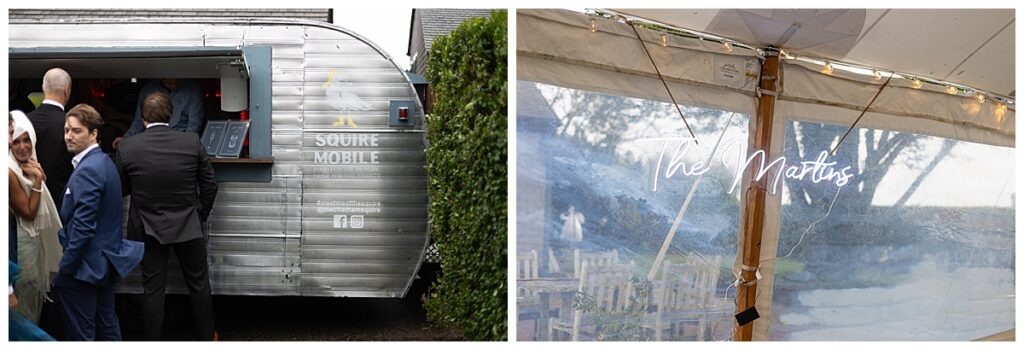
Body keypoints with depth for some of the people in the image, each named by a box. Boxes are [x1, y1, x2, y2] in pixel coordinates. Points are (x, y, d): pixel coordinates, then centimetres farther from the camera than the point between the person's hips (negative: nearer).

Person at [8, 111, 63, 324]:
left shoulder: (27, 165, 3)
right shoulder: (10, 172, -24)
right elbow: (28, 212, -20)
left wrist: (38, 176, -9)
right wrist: (37, 180, -22)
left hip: (35, 236, 9)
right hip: (22, 241, -9)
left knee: (35, 291, 23)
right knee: (26, 293, 6)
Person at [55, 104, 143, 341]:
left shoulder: (87, 170, -20)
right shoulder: (104, 162, 10)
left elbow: (83, 225, -23)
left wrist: (65, 266, -16)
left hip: (83, 267, -10)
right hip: (105, 263, 10)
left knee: (79, 333, -2)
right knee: (107, 325, 17)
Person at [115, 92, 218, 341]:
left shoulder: (127, 148, -12)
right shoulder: (193, 143, -11)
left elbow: (120, 189, 1)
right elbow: (209, 186, -3)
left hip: (149, 230, 0)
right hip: (187, 227, 0)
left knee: (153, 290, 9)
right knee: (199, 285, 14)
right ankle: (206, 337, 26)